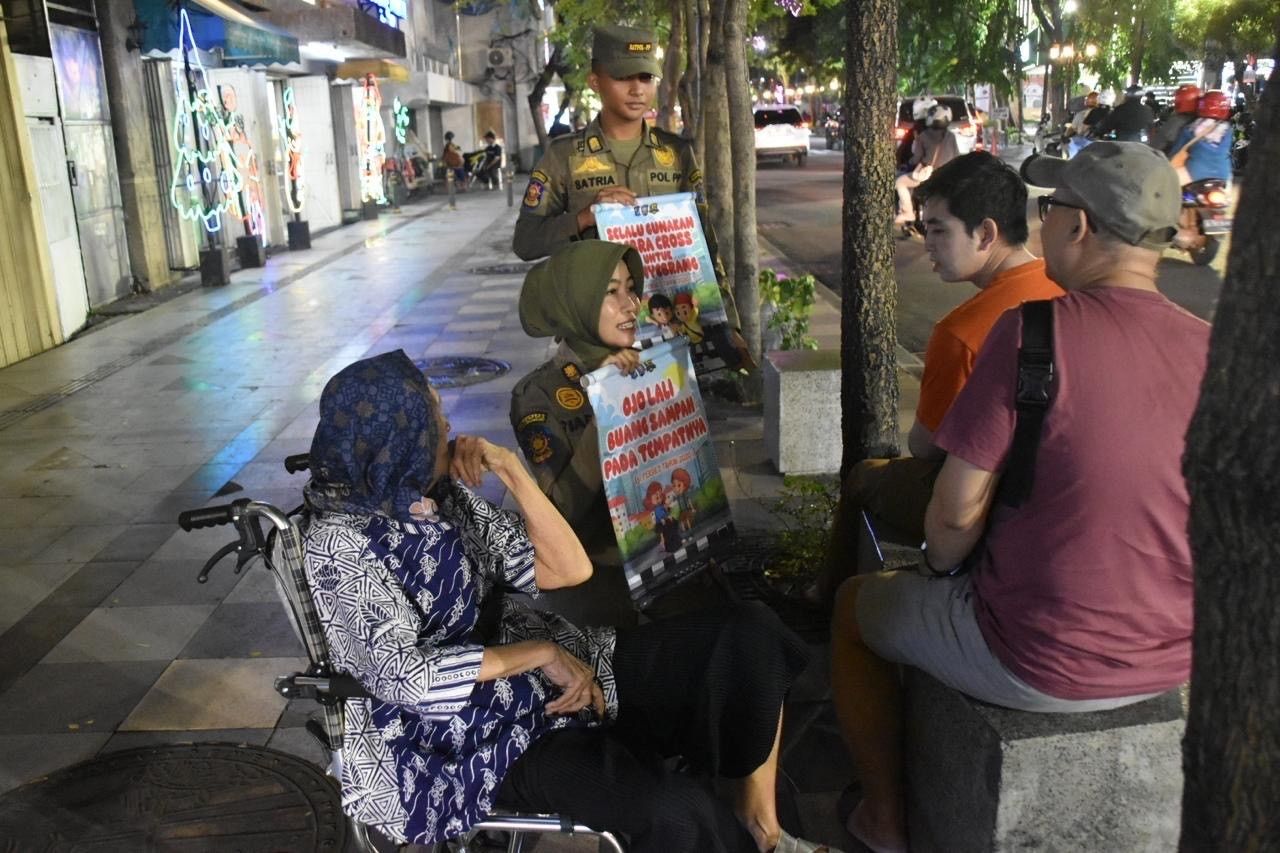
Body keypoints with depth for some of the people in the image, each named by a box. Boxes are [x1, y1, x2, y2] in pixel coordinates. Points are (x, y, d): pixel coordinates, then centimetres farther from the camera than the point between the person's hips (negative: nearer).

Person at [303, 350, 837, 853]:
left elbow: (569, 569, 3)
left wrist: (511, 471, -6)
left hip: (541, 679, 8)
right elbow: (403, 676, -24)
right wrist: (541, 651, -19)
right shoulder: (339, 542, -13)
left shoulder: (442, 492, 7)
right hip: (468, 738, -7)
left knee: (748, 634, -6)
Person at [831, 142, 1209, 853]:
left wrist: (938, 566, 4)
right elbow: (1143, 507, 6)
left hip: (1041, 661, -6)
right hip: (1171, 660, 6)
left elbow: (956, 513, -19)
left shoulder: (1031, 329, -21)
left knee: (856, 606, 20)